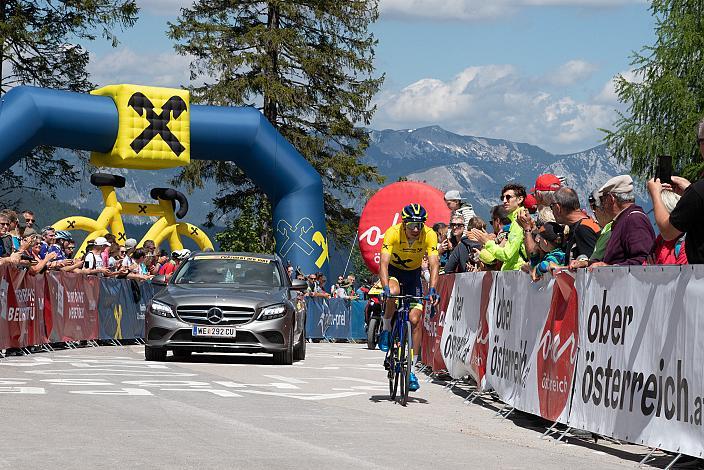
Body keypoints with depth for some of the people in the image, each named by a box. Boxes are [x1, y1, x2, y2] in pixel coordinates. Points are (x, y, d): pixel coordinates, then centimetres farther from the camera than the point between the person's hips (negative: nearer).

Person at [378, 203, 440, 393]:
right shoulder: (393, 233, -30)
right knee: (394, 292, -38)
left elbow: (434, 264, -31)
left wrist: (432, 289, -46)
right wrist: (386, 288, -51)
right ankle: (386, 330, -10)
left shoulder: (429, 235, -26)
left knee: (415, 319, -10)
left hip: (413, 273, 2)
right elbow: (384, 262, -37)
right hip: (394, 270, -2)